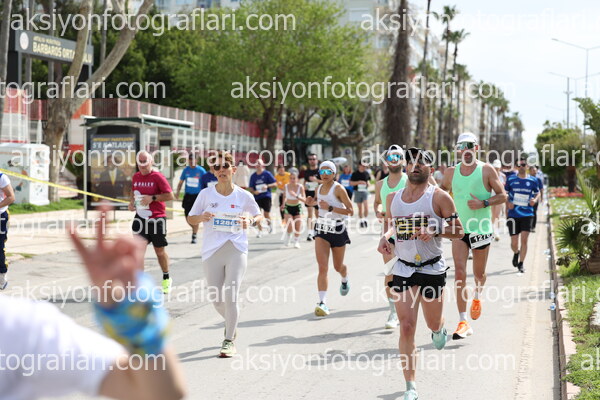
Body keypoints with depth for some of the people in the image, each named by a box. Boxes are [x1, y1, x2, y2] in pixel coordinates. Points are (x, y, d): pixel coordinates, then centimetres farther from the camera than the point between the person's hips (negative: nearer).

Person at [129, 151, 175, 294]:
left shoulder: (158, 177, -10)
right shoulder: (135, 177, 8)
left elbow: (170, 195, -12)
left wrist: (152, 198, -20)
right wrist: (131, 202, 6)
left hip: (156, 219, -5)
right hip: (140, 218, 5)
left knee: (160, 250, 7)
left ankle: (166, 279, 27)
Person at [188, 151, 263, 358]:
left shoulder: (244, 196, 1)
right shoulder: (206, 194, 1)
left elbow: (259, 215, 15)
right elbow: (190, 218, 9)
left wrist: (251, 221, -8)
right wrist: (202, 217, -13)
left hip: (236, 249, -2)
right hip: (212, 250, 2)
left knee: (231, 295, -12)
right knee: (216, 298, 6)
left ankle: (229, 341, 0)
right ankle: (231, 323, 39)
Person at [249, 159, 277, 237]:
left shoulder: (267, 174, -1)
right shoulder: (253, 176, 9)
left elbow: (275, 184, -2)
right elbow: (250, 187, 11)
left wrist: (267, 186, -18)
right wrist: (254, 191, -11)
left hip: (266, 196, -3)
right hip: (257, 197, 3)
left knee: (266, 215, -4)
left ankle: (270, 224, 28)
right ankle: (260, 230, 6)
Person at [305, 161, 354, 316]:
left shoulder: (339, 189, -13)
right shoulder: (319, 189, 4)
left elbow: (350, 211, -16)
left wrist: (330, 208, -25)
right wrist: (312, 203, 2)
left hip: (338, 230, -3)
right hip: (322, 230, 3)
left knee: (338, 266, 16)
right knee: (322, 267, -13)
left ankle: (345, 280, 54)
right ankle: (322, 303, -19)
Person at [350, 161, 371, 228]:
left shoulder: (366, 173, 6)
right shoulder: (355, 174, -2)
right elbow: (351, 183, -3)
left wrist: (368, 183, -1)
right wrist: (359, 182, -16)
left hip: (365, 191, 1)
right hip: (357, 191, -1)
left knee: (366, 206, -16)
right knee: (360, 207, 7)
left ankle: (365, 219, -2)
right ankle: (361, 221, 18)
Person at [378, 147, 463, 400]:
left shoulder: (439, 197, -7)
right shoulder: (393, 198, 6)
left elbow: (458, 231, -4)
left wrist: (436, 230, -21)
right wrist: (385, 237, -1)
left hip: (432, 269, -2)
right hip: (404, 269, 2)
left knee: (433, 323, 14)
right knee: (406, 327, -7)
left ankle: (439, 330, 55)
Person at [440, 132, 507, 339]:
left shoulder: (486, 170, -3)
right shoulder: (451, 172, 5)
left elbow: (502, 196, -2)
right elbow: (442, 190, 22)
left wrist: (483, 203, -17)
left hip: (481, 229, -1)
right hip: (459, 229, 1)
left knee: (479, 273, 11)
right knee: (460, 273, -11)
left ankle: (477, 297, 47)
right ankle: (463, 322, -11)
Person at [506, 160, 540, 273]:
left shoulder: (533, 180, 4)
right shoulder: (511, 180, 2)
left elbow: (537, 193, 16)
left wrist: (535, 200, -5)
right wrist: (508, 203, -8)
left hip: (527, 214, 0)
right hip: (513, 215, 0)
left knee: (524, 239, -9)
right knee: (514, 242, 1)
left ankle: (521, 264, 5)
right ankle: (516, 253, 37)